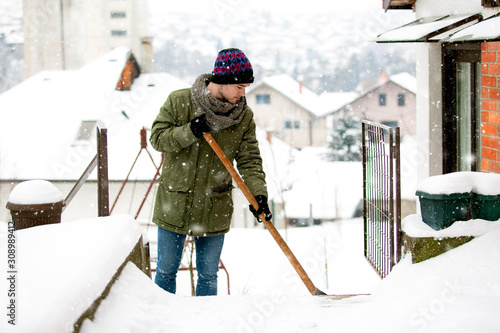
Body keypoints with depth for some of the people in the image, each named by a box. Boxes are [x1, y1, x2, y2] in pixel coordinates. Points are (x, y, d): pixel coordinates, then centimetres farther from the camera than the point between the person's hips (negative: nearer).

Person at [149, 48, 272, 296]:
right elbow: (157, 138, -6)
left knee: (208, 276, 9)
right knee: (166, 272, 9)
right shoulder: (179, 102, -8)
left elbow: (249, 160, -2)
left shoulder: (244, 117, -1)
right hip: (174, 204, -1)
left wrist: (258, 193, -18)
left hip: (214, 211, 2)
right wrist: (189, 132, -22)